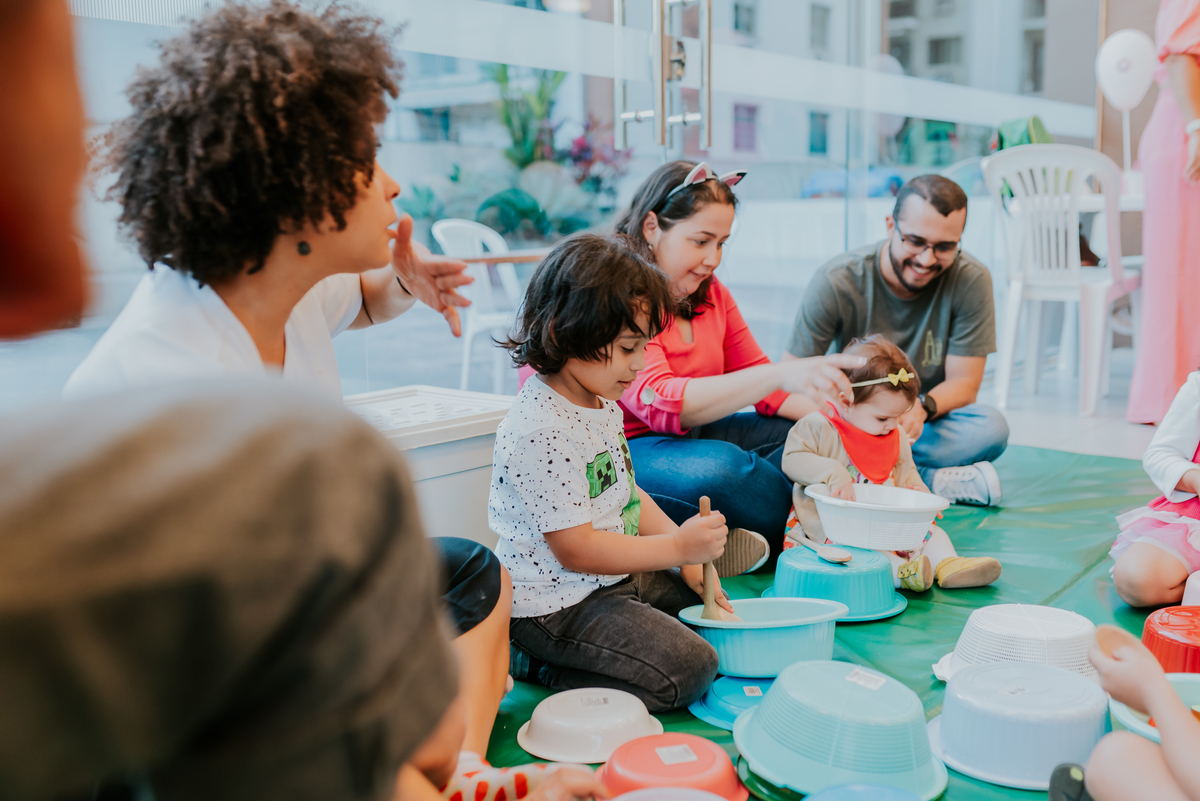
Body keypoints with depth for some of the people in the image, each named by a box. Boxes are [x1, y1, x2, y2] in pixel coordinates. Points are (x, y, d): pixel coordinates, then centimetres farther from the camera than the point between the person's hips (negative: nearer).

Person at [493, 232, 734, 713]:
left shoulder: (602, 402, 6)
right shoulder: (539, 431, -26)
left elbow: (626, 494, 15)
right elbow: (576, 548, -25)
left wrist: (690, 560, 5)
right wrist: (678, 547, -22)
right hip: (557, 603, -10)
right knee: (690, 670, -15)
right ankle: (531, 663, -3)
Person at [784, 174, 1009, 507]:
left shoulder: (970, 280, -13)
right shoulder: (837, 281, -16)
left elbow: (963, 383, -9)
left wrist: (922, 407, -33)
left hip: (920, 424, 0)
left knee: (991, 427, -30)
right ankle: (935, 481, -25)